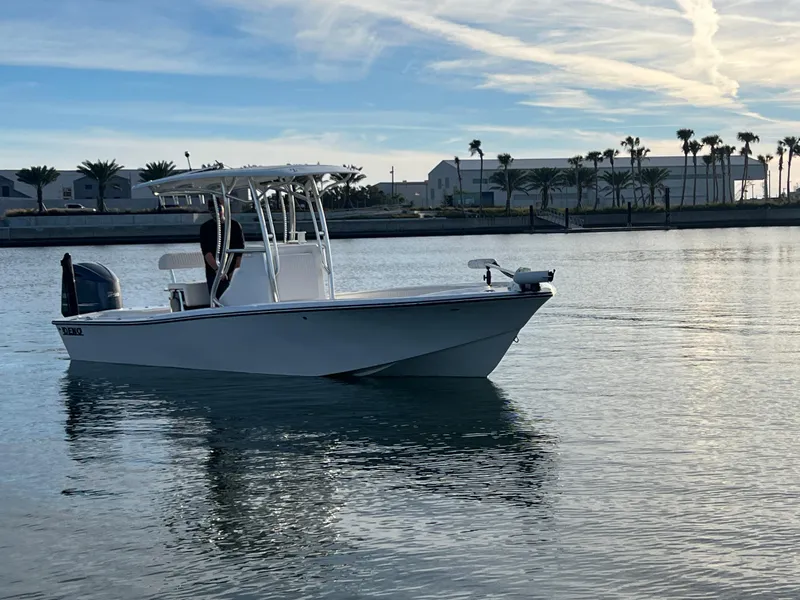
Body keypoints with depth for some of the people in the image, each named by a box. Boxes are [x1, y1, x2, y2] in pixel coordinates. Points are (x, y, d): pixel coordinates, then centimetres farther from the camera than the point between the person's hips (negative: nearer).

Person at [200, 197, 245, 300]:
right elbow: (206, 252, -6)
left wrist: (236, 271, -10)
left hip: (233, 273, 0)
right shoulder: (205, 228, 5)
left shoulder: (235, 225, 6)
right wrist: (217, 269, -19)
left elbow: (240, 251, 2)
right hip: (213, 273, 0)